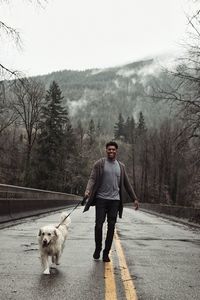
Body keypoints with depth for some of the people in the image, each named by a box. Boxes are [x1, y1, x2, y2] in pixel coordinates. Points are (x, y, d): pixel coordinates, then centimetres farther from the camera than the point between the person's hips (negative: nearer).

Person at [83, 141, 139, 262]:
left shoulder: (121, 166, 12)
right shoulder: (99, 164, 2)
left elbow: (127, 184, 16)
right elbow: (92, 178, -7)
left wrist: (135, 199, 14)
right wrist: (88, 190, -26)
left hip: (115, 200, 3)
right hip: (101, 199, -2)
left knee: (111, 227, 3)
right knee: (99, 225, -3)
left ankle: (106, 253, 14)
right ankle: (98, 249, 19)